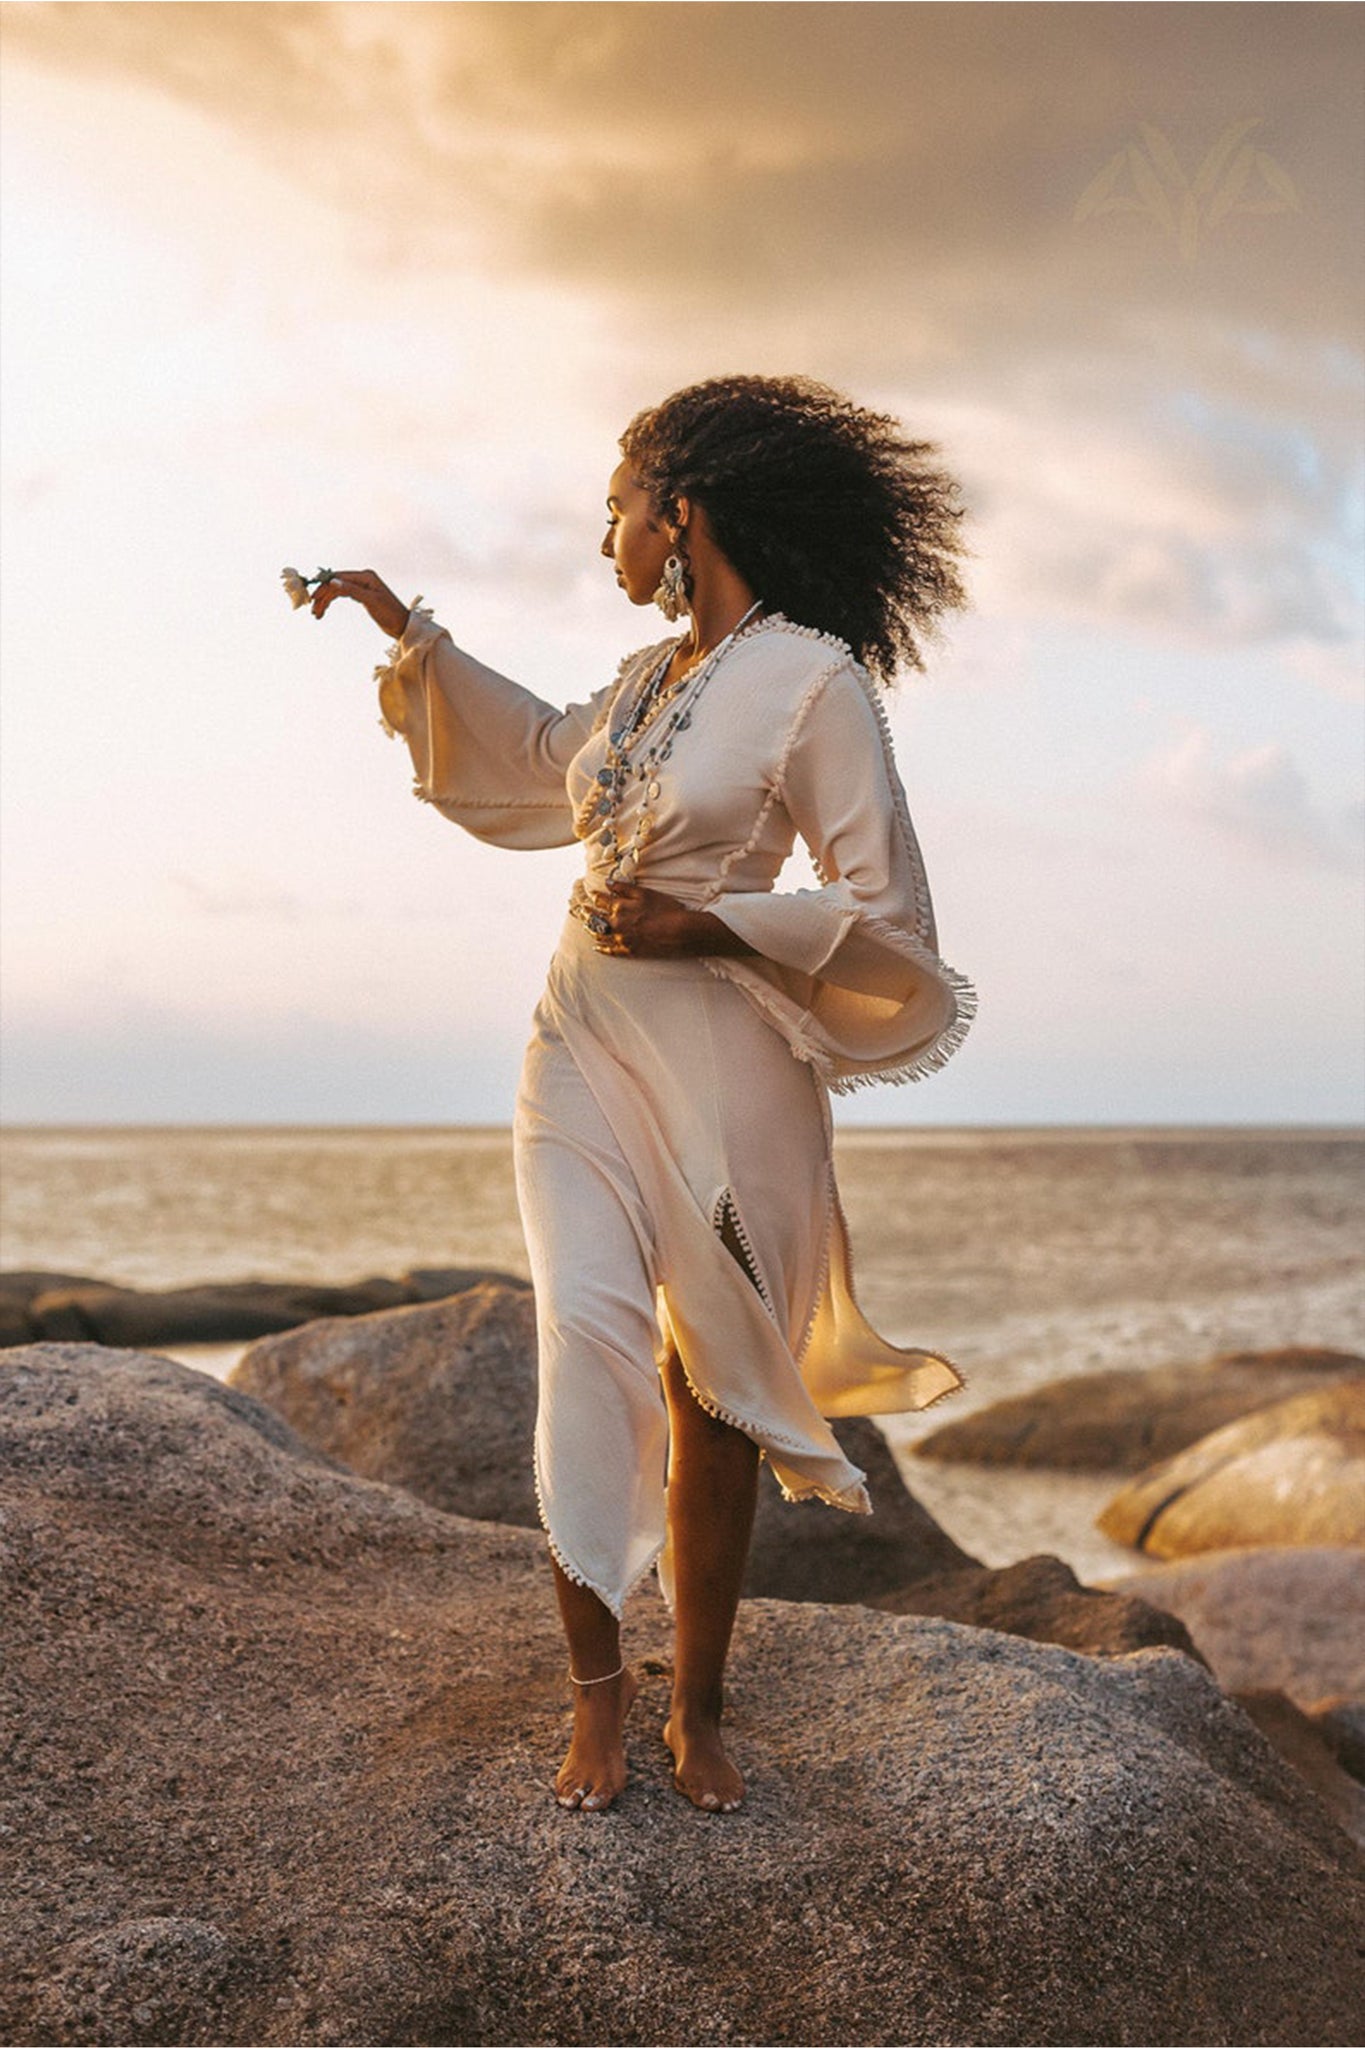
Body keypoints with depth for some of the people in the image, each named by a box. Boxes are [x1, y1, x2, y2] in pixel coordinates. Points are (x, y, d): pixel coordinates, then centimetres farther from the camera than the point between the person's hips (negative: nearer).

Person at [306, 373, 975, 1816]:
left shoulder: (814, 678, -9)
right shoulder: (646, 678, 12)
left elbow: (884, 912, -9)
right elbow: (543, 753, 34)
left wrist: (701, 925, -15)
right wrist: (408, 631, 33)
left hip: (725, 1071, -5)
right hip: (583, 1047, 5)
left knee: (709, 1394, 2)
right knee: (588, 1333, -11)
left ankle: (697, 1707, 16)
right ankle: (595, 1683, 1)